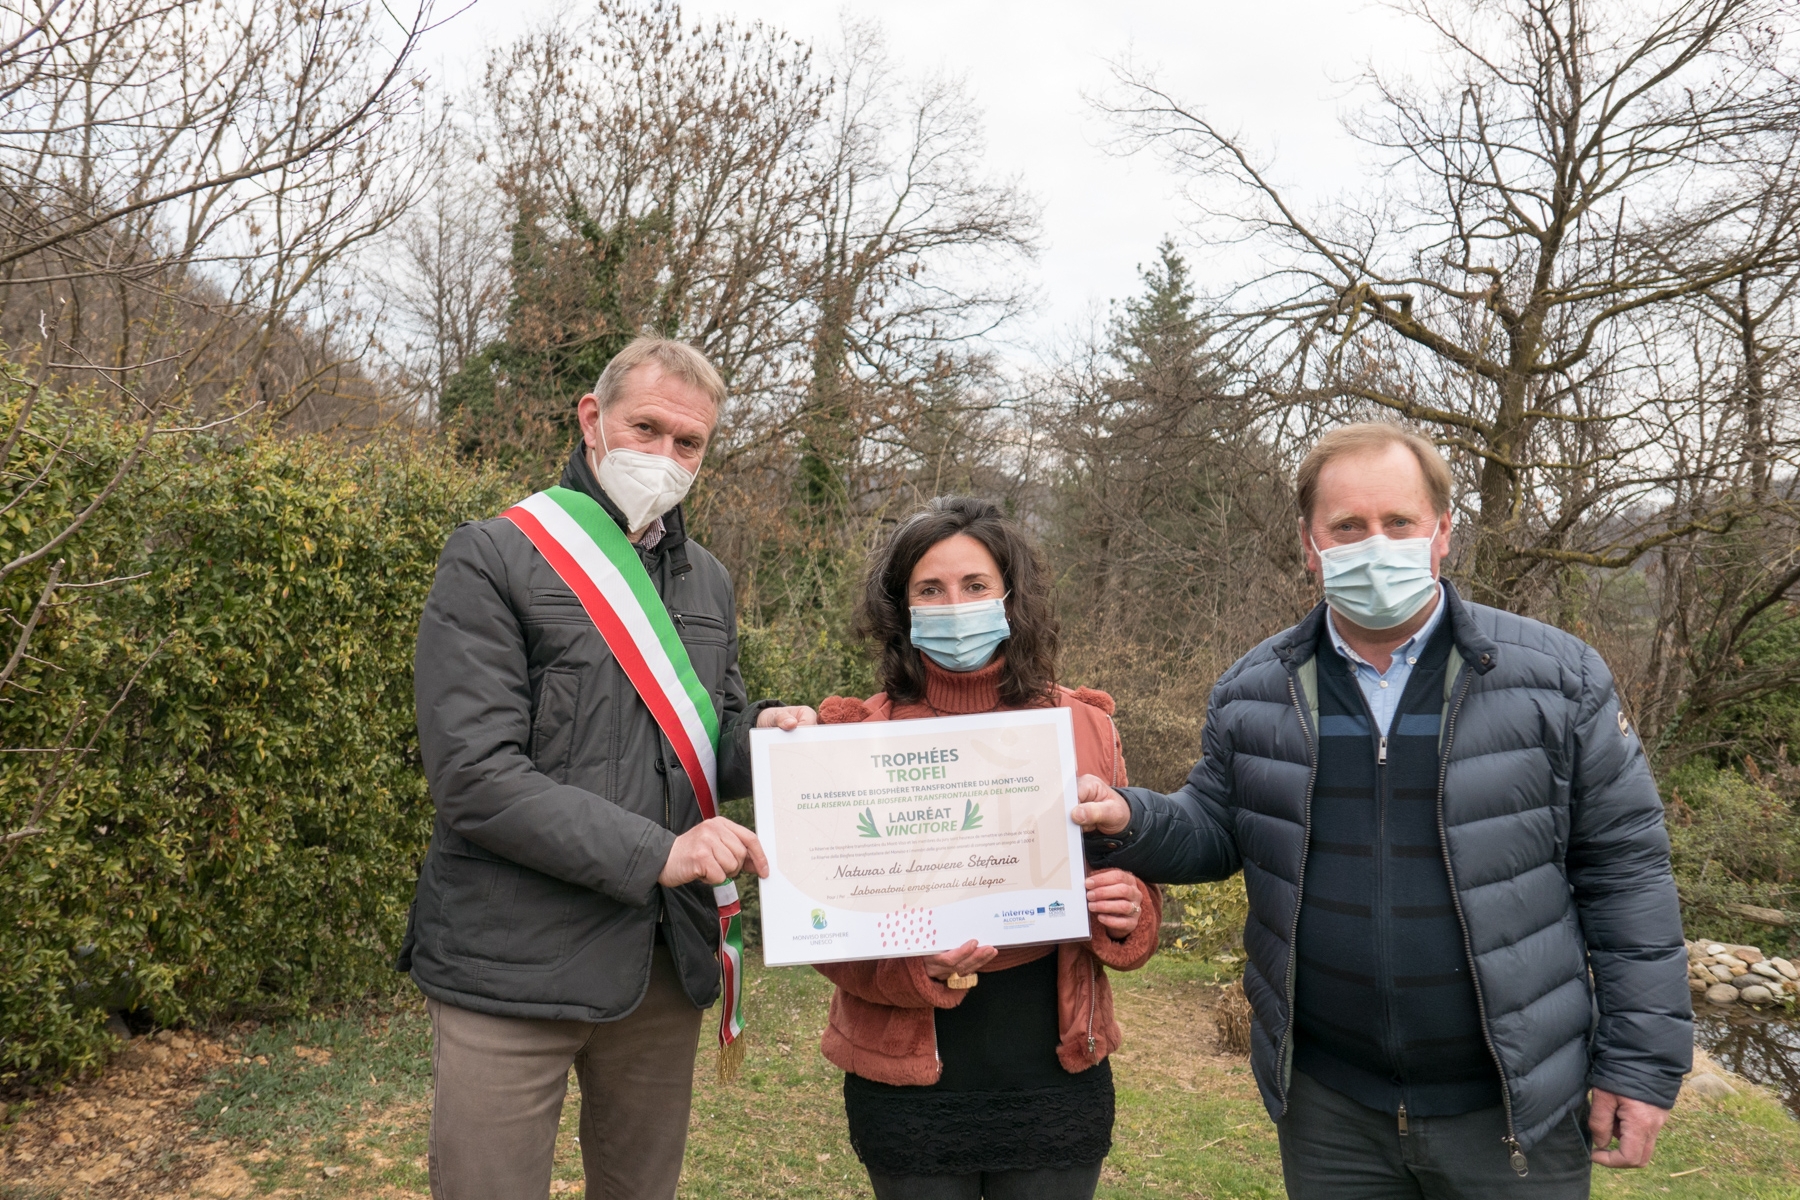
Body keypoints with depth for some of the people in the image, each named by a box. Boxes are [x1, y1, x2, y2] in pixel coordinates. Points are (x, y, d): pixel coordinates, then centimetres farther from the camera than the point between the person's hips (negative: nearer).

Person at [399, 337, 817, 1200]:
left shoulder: (707, 582, 12)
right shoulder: (491, 562, -8)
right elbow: (475, 776, -16)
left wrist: (761, 734, -7)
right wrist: (654, 853, -22)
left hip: (666, 966, 6)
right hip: (515, 967, -6)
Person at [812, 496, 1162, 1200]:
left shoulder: (1082, 727, 0)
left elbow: (1127, 873, 10)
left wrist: (1126, 913, -12)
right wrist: (913, 967, -21)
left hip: (1056, 1081, 2)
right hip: (910, 1082, -1)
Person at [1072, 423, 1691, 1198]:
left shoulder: (1555, 678, -7)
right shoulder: (1253, 694, 0)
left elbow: (1624, 868, -4)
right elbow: (1215, 830, 9)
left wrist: (1642, 1061, -6)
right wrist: (1130, 822, -13)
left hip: (1515, 1106, -2)